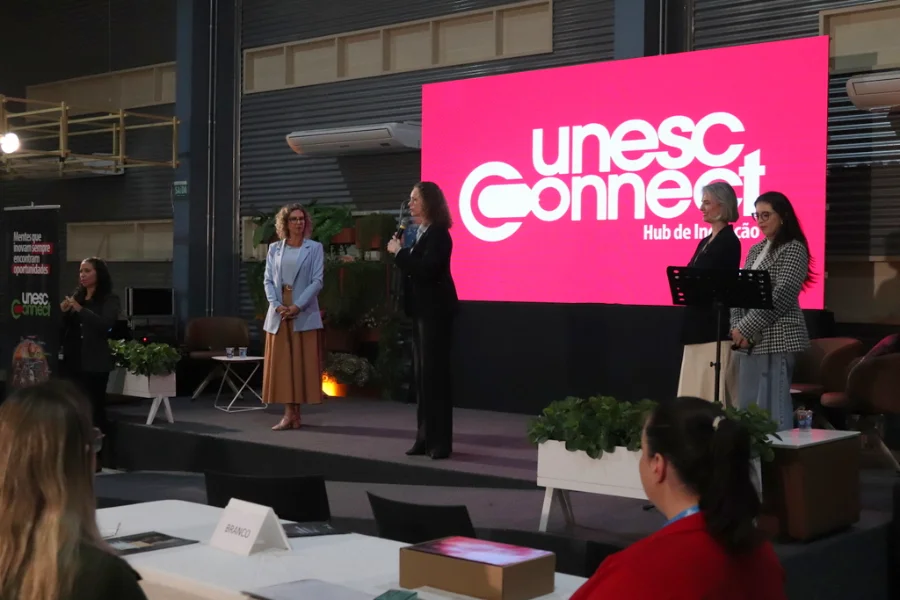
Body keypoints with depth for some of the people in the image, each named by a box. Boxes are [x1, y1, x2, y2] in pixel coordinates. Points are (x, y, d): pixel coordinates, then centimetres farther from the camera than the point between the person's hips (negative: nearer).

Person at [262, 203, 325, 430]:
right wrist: (276, 305, -10)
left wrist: (297, 306, -14)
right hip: (278, 312, 3)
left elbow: (317, 281, -5)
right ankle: (289, 414, 3)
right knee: (281, 363, 0)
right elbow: (268, 280, 6)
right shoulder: (274, 249, 11)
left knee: (302, 363, -2)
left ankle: (295, 414, 1)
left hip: (304, 312, -3)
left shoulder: (315, 248, 3)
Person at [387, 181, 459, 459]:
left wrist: (399, 252, -17)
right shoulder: (420, 233, 12)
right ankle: (425, 438, 16)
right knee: (421, 374, 10)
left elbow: (425, 270, -25)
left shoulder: (438, 234, -14)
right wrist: (400, 252, 1)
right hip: (422, 310, 9)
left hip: (435, 311, -9)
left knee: (434, 374, -7)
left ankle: (440, 441, -3)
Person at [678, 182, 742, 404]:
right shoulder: (705, 242, 17)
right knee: (694, 389, 10)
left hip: (715, 324, -9)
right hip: (697, 322, 9)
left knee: (712, 389, -7)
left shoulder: (729, 241, -10)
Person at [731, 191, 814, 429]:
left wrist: (745, 328, -14)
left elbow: (781, 297, -15)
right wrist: (737, 328, -4)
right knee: (746, 405, 8)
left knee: (773, 406, -7)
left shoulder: (794, 249, -5)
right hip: (749, 339, 8)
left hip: (777, 339, -8)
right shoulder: (755, 250, 17)